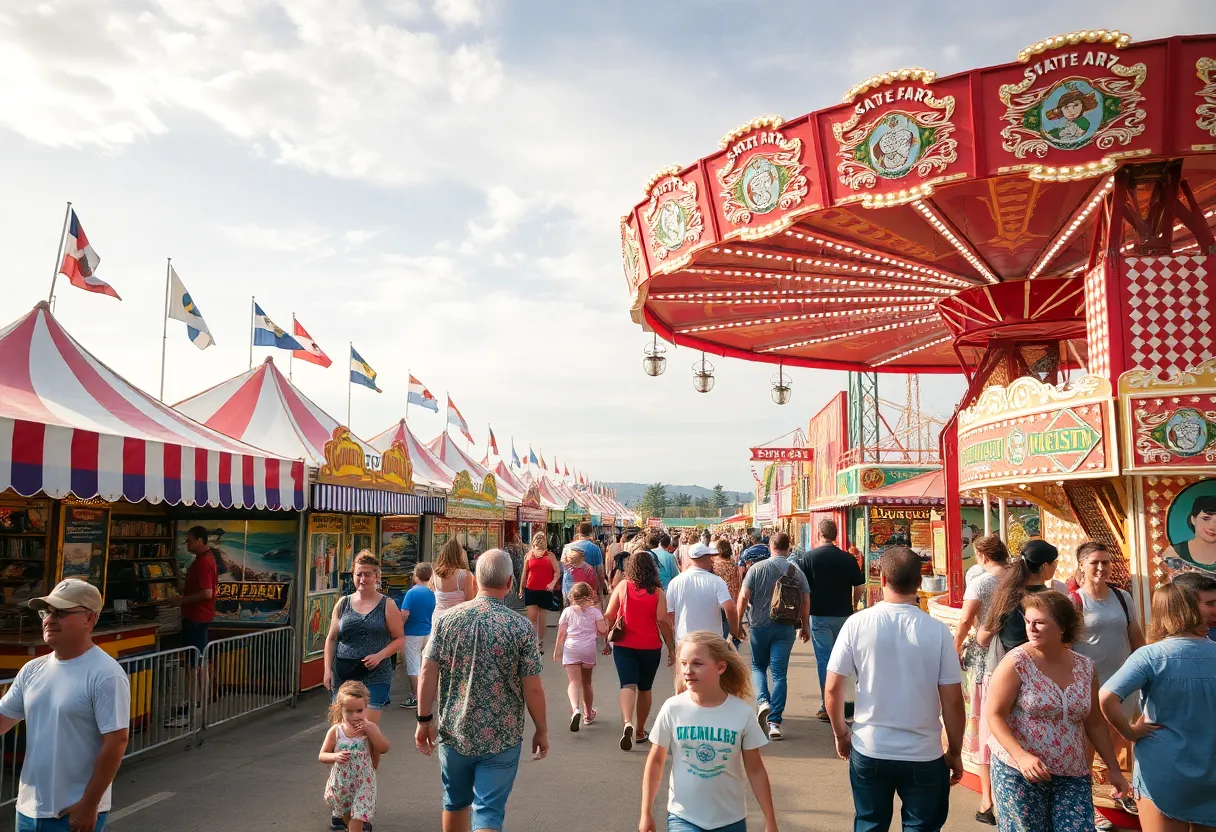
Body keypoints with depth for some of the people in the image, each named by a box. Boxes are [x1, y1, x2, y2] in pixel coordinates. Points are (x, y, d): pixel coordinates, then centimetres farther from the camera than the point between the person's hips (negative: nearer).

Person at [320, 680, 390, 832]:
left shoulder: (370, 728, -11)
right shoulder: (335, 731, -10)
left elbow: (384, 749, -19)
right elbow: (322, 755, -3)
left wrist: (369, 731, -28)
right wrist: (335, 756, -24)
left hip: (363, 781, -2)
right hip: (340, 782, 3)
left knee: (357, 819, -7)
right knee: (347, 816, 24)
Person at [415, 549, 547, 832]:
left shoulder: (448, 619, -5)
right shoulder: (521, 627, -13)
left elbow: (427, 672, -5)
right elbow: (533, 688, -11)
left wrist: (425, 719, 6)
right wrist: (541, 730, 3)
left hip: (454, 733, 3)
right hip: (501, 739, -3)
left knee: (456, 802, 24)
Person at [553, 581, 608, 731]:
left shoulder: (567, 611, 1)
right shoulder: (595, 611, 1)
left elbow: (561, 634, 0)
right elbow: (603, 631, -4)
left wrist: (557, 651, 11)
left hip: (571, 650, -2)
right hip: (589, 650, 2)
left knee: (574, 682, -10)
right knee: (586, 684, 18)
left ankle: (575, 709, -36)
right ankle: (588, 714, 32)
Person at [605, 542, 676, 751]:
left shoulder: (622, 586, -4)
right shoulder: (657, 592, -5)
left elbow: (609, 616, -2)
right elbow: (663, 621, -10)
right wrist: (671, 648, -3)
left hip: (624, 646, -1)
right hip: (650, 647, 1)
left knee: (628, 685, -6)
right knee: (645, 688, 17)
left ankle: (627, 723, -31)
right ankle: (640, 730, 27)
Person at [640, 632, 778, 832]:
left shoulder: (741, 712, -12)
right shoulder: (672, 709, -13)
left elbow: (755, 770, -2)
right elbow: (655, 761, -1)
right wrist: (646, 813, 1)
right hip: (683, 816, -1)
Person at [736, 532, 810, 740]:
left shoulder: (758, 568, -5)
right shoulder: (796, 571, 1)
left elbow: (744, 596, -8)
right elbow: (806, 600, 3)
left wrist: (738, 623, 1)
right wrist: (805, 626, 16)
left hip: (760, 625, -1)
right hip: (786, 628, 1)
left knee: (758, 666, 18)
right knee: (779, 673, 6)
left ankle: (763, 701, -6)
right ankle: (774, 721, 3)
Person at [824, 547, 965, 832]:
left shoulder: (858, 623, -11)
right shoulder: (937, 630, -12)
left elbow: (833, 688, -7)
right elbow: (952, 701, -8)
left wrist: (841, 733, 10)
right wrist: (955, 752, 7)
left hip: (869, 750, 1)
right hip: (924, 755, -1)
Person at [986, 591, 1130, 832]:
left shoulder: (1085, 667, 4)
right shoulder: (1016, 662, -10)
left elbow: (1094, 724, 14)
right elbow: (994, 716, -12)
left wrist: (1114, 768, 12)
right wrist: (1021, 756, -23)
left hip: (1072, 776, 4)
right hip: (1019, 772, -4)